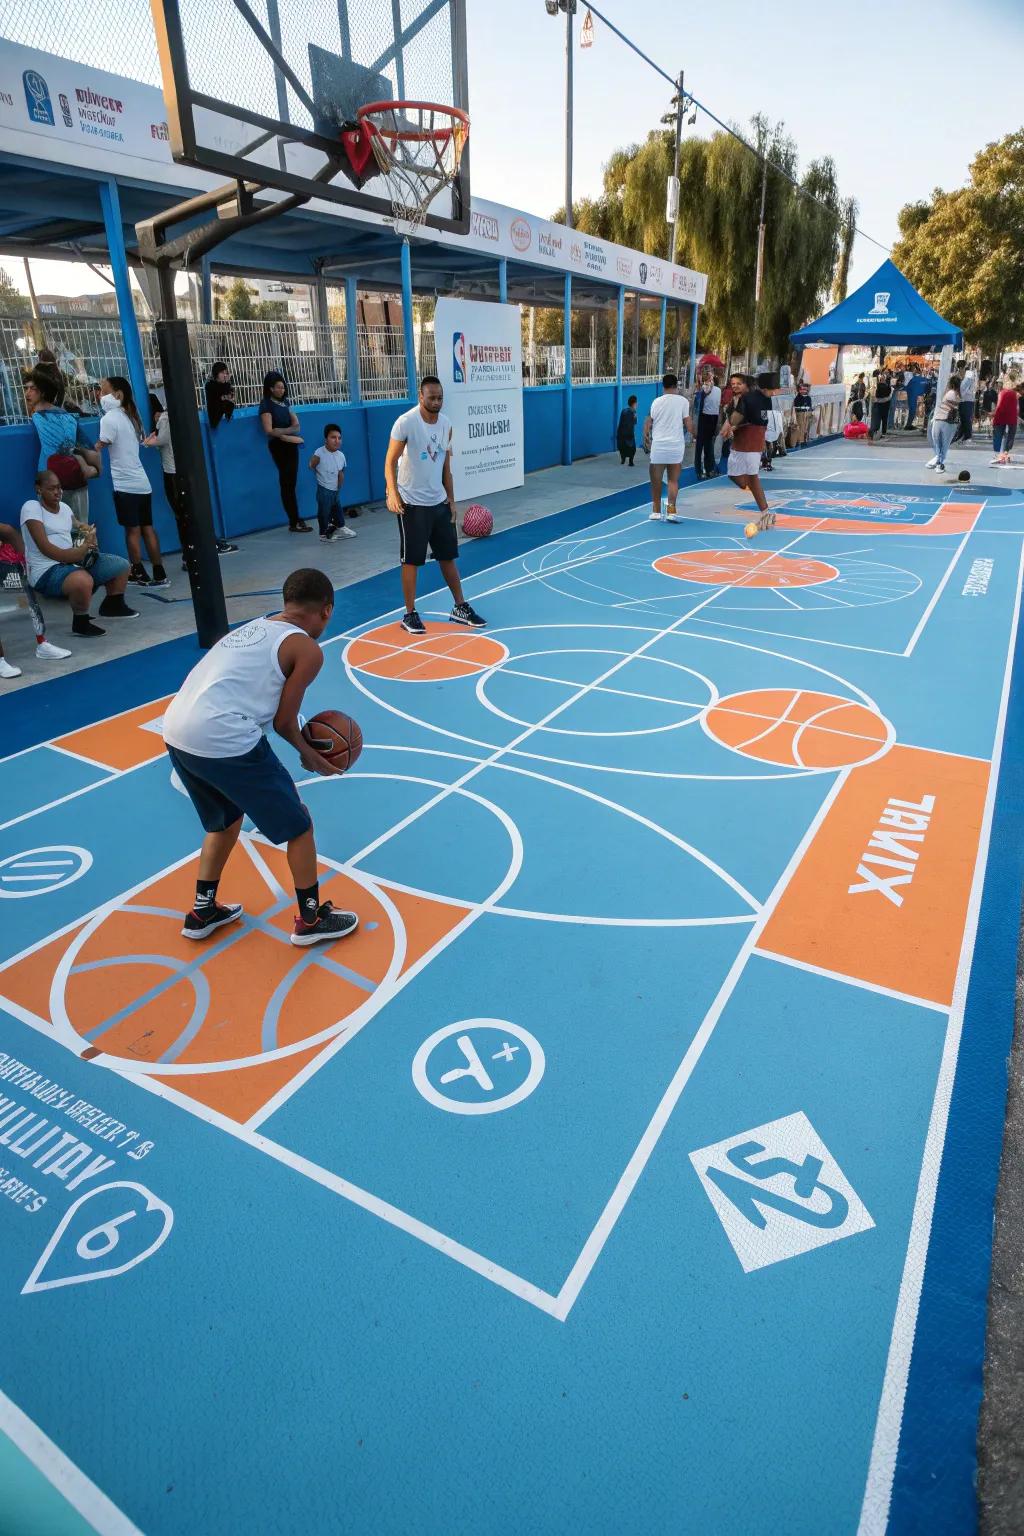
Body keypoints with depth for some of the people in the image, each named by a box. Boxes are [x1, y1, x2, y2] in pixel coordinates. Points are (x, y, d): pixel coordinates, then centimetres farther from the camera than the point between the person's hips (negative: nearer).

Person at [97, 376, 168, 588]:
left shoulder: (110, 418, -9)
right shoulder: (130, 416, 15)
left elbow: (99, 448, -13)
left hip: (125, 484, -7)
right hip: (142, 482, 7)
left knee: (132, 530, -1)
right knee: (147, 528, 7)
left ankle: (140, 574, 4)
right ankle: (159, 574, 6)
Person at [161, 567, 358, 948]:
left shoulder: (252, 628, 24)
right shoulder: (307, 649, 1)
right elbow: (283, 721, 2)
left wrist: (303, 742, 29)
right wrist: (310, 756, 21)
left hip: (176, 734, 8)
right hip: (223, 741, -8)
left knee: (226, 819, 32)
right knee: (298, 824, 12)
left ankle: (203, 912, 42)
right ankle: (311, 919, 26)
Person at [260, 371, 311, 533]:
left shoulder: (285, 402, 14)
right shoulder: (266, 405, -5)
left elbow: (296, 425, 7)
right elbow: (269, 431, -13)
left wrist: (280, 431, -11)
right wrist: (289, 436, -15)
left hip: (291, 445, 6)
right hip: (279, 446, -6)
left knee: (291, 483, 6)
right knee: (286, 484, -5)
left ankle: (296, 519, 7)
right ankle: (294, 523, -4)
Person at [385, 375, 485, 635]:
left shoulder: (446, 424, 6)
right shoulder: (406, 423, -13)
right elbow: (390, 461, -13)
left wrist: (451, 500, 11)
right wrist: (392, 492, -26)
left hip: (439, 502, 6)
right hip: (412, 504, -6)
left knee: (448, 556, 12)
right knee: (411, 560, 1)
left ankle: (460, 608, 22)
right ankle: (410, 615, 11)